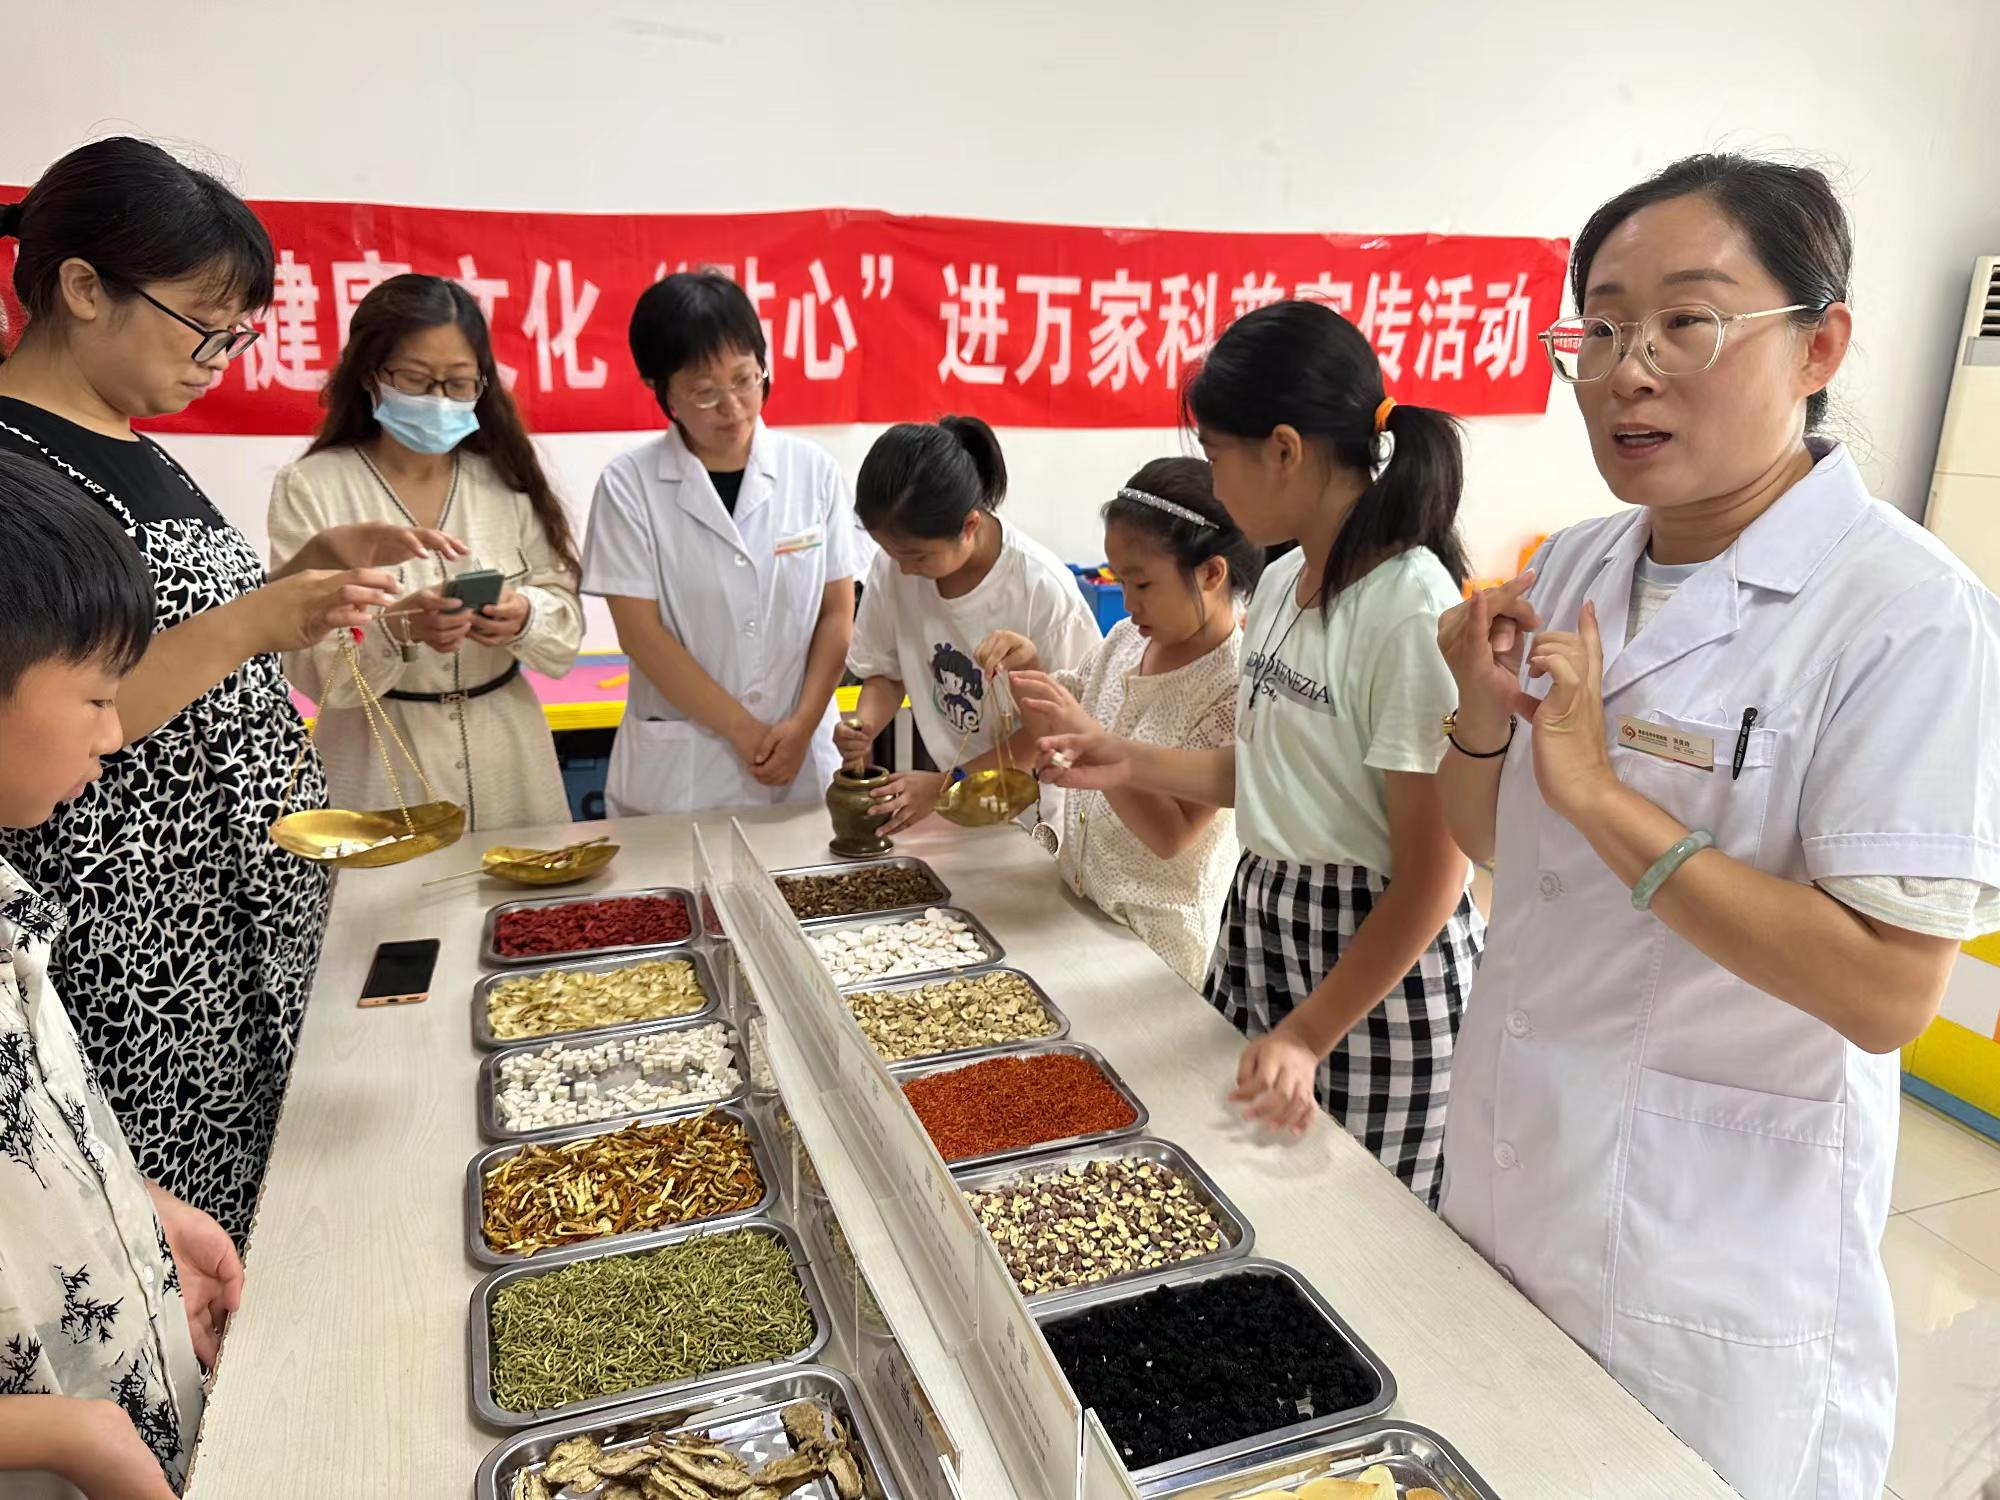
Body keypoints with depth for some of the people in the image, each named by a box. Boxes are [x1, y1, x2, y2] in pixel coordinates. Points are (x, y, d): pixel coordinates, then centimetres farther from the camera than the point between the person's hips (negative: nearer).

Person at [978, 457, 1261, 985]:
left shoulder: (1237, 684, -20)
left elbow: (1172, 835, -23)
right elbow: (1048, 746, 11)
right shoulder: (1126, 639, 0)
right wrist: (1028, 669, -8)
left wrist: (1087, 737, -31)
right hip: (1077, 901, 6)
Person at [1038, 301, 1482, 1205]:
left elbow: (1430, 876, -19)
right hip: (1259, 927, 7)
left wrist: (1309, 1037, -17)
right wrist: (1131, 764, 5)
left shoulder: (1413, 611, -22)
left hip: (1377, 963, -7)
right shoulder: (1282, 583, 3)